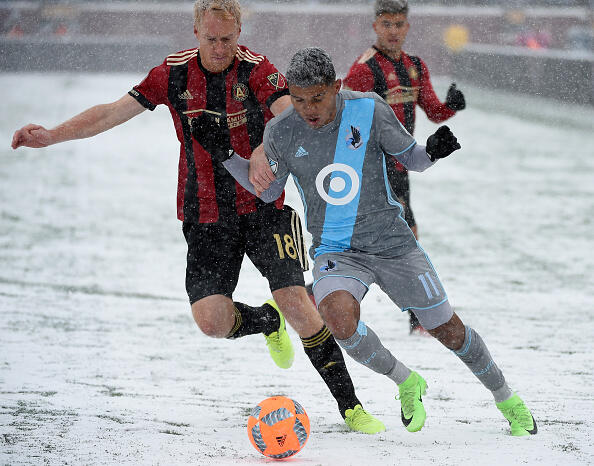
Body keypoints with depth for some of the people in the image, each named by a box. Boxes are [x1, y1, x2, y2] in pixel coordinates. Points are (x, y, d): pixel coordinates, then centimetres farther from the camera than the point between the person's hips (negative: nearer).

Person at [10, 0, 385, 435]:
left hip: (263, 207, -2)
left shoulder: (257, 70, -11)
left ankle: (350, 405, -4)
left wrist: (267, 149, -50)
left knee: (294, 299, -16)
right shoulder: (175, 74, -1)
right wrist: (51, 135, -7)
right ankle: (267, 322, 24)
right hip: (206, 215, 2)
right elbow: (114, 112, 3)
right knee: (211, 320, -13)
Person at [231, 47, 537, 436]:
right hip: (335, 251, 0)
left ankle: (507, 399, 32)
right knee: (338, 315, -31)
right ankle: (406, 383, -5)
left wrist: (433, 150, -22)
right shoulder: (281, 133, -7)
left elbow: (412, 158, 1)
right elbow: (269, 190, 9)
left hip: (392, 243, 0)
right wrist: (225, 155, -6)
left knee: (448, 330, 4)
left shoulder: (369, 110, -11)